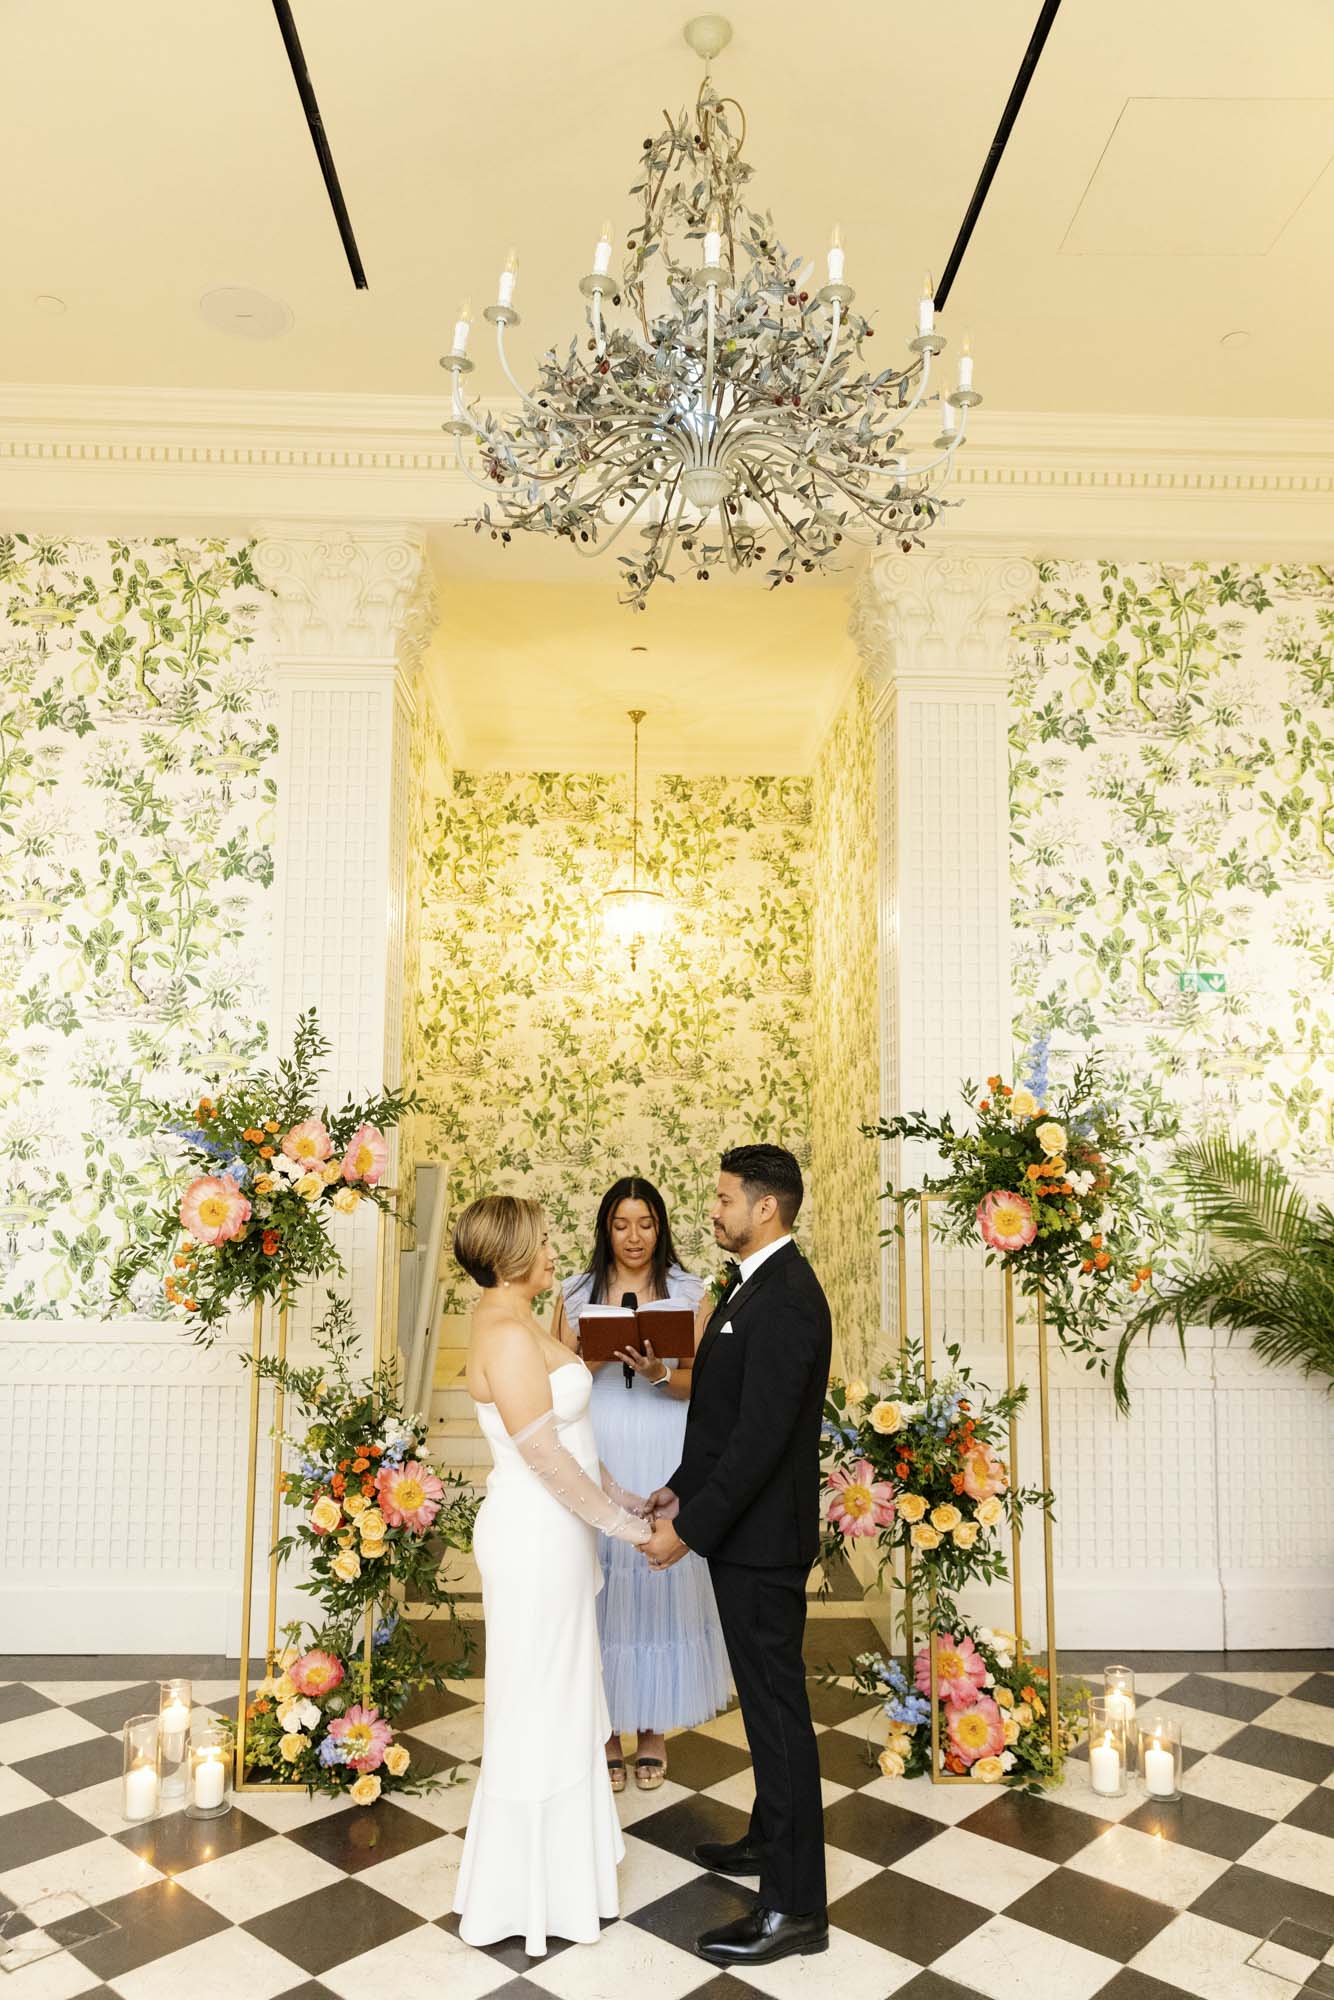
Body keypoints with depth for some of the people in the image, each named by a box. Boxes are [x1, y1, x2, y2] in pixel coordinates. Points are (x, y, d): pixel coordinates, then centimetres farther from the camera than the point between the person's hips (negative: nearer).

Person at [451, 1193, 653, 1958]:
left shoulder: (516, 1323, 7)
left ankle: (557, 1857, 39)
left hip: (552, 1530, 10)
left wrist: (621, 1495, 13)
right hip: (535, 1538, -10)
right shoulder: (507, 1334, -24)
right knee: (538, 1708, 6)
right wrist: (624, 1524, -14)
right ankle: (532, 1889, 24)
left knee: (558, 1699, 22)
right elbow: (546, 1456, -24)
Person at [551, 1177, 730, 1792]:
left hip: (664, 1460, 0)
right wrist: (595, 1356, -15)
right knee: (599, 1585, 5)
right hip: (596, 1457, 1)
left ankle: (654, 1729, 23)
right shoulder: (576, 1294, 4)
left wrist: (660, 1374, -19)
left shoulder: (689, 1293, 2)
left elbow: (701, 1383, 0)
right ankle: (605, 1731, 21)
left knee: (660, 1580, 5)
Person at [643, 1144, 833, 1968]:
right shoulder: (758, 1284, 8)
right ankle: (773, 1837, 39)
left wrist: (688, 1529, -20)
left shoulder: (786, 1298, -24)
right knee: (765, 1694, 22)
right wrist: (682, 1489, 13)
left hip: (761, 1536, -10)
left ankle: (796, 1905, 13)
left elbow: (761, 1436, -26)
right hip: (741, 1528, 10)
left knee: (777, 1706, 1)